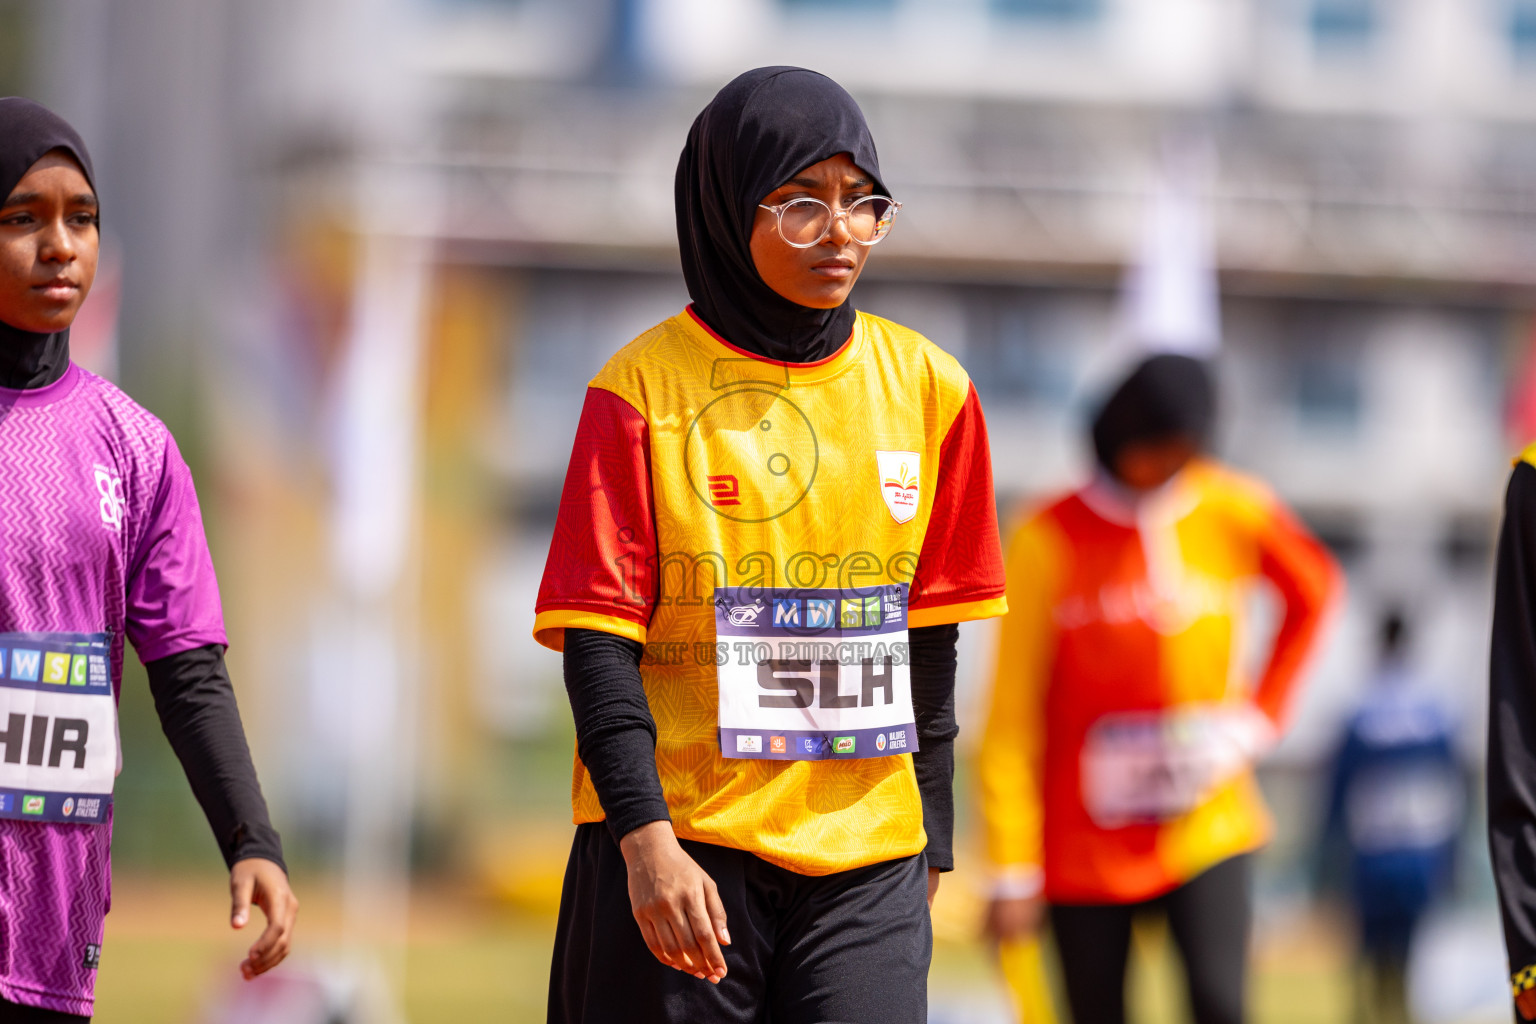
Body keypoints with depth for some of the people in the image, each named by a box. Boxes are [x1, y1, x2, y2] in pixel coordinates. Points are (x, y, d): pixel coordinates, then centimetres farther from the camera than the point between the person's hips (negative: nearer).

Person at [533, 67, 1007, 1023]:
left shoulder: (926, 387, 7)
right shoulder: (646, 387, -3)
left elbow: (929, 641, 13)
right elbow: (600, 640, -7)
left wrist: (930, 836, 11)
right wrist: (645, 836, -17)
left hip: (865, 858, 2)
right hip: (680, 851, -2)